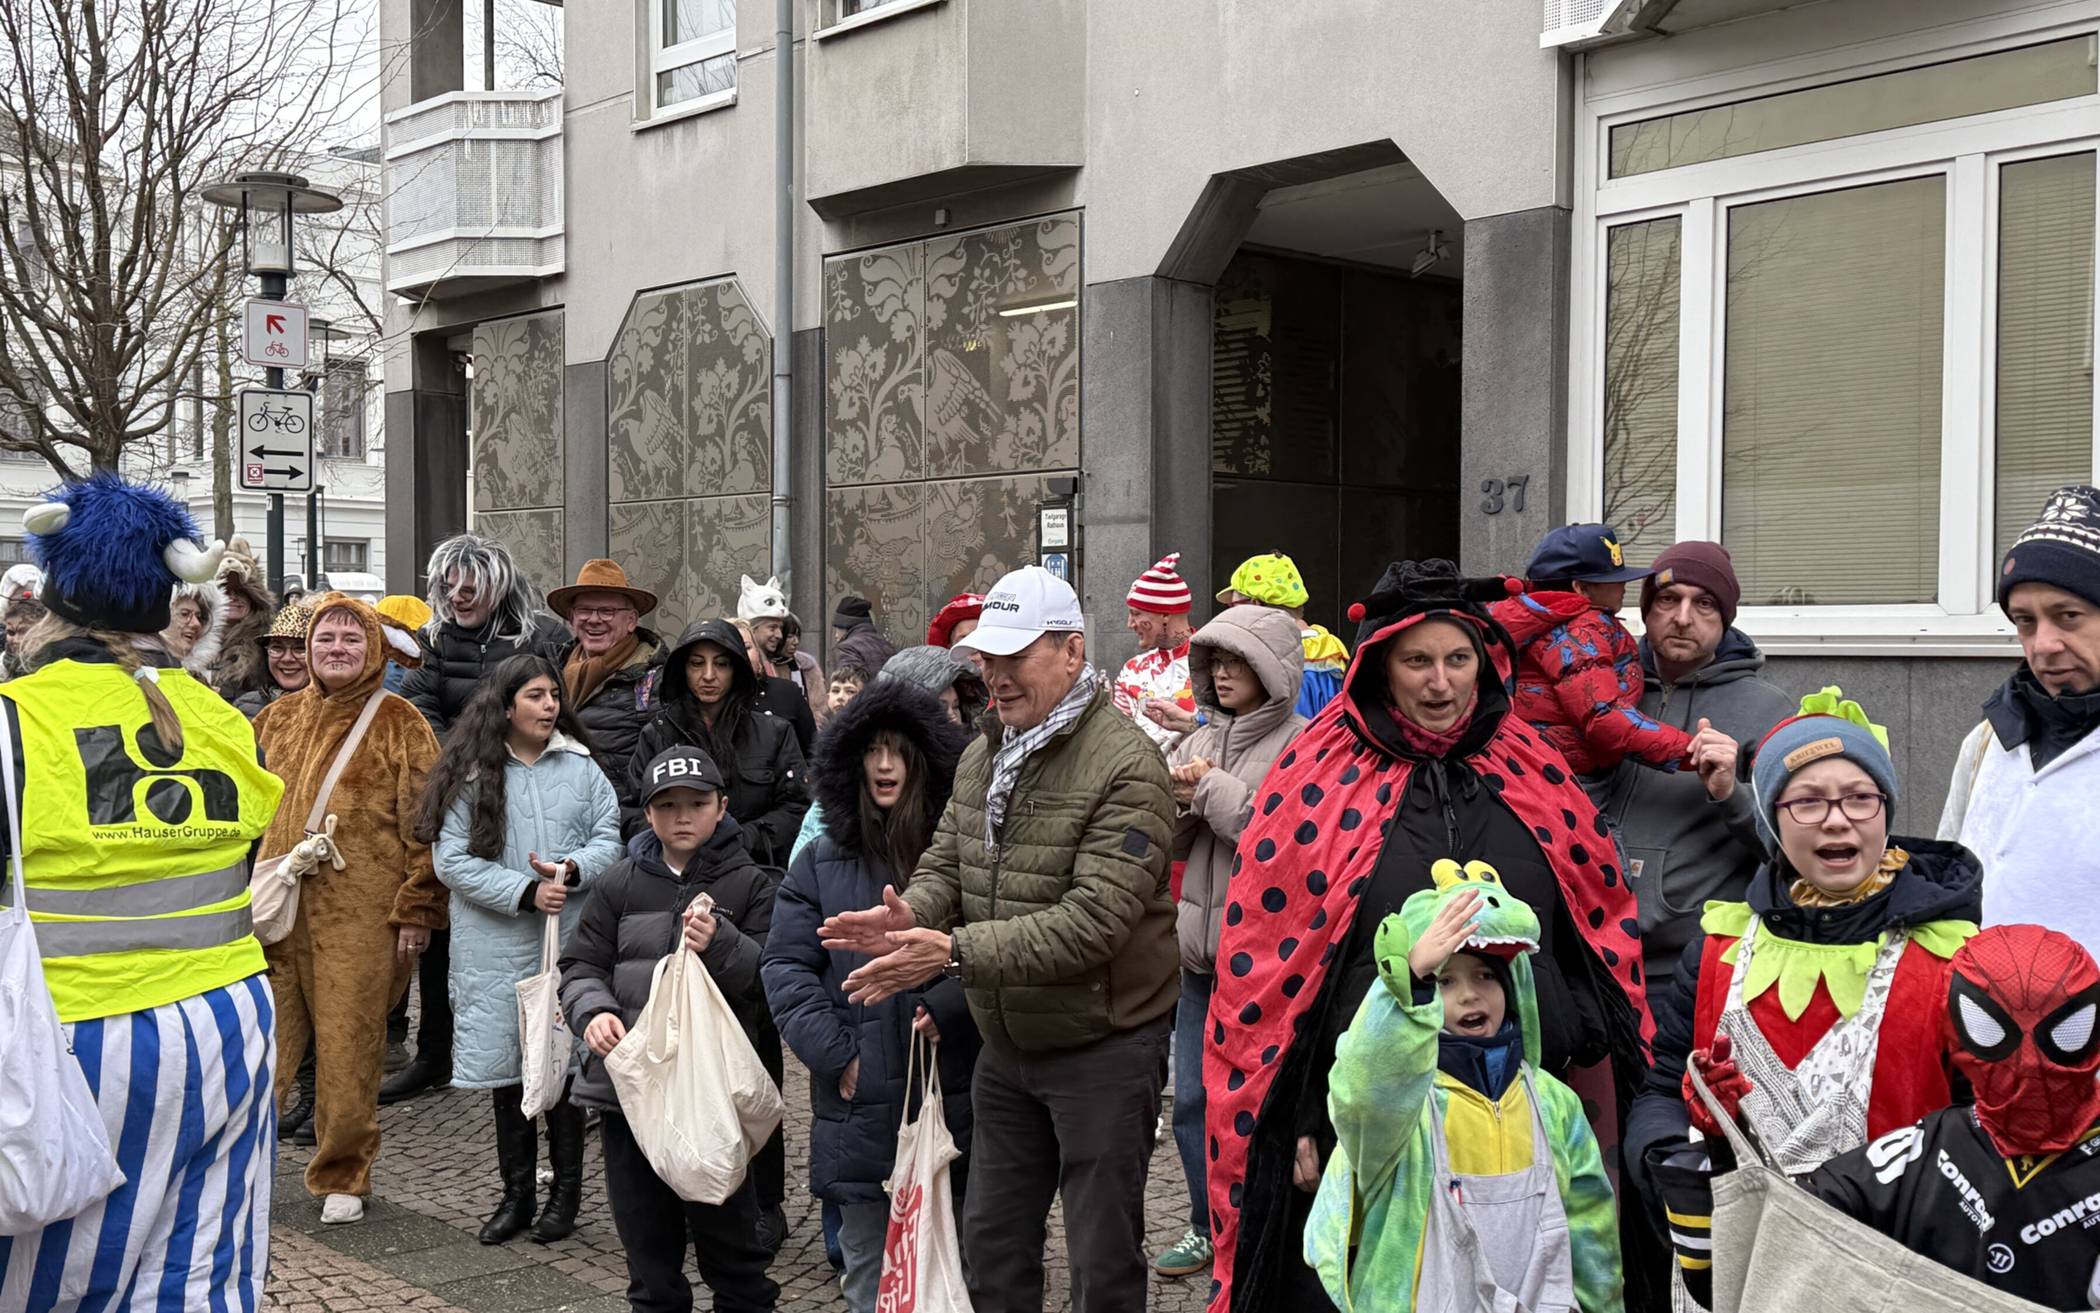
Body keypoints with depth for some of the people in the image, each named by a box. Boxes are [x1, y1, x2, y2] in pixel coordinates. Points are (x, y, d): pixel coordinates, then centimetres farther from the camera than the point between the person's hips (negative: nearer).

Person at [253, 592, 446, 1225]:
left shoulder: (400, 723, 0)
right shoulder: (278, 717, 14)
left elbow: (424, 822, -3)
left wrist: (416, 908, -7)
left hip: (361, 912, -4)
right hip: (276, 905, 4)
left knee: (348, 1048, 2)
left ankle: (342, 1177, 18)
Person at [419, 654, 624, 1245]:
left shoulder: (580, 766, 4)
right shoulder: (472, 773, -1)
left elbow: (609, 839, 5)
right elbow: (451, 860, -6)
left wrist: (571, 868, -15)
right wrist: (525, 892, -14)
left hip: (569, 940, 1)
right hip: (496, 947, 0)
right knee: (507, 1067, 8)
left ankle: (566, 1192, 18)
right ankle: (516, 1195, 20)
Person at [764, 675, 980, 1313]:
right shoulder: (820, 861, 6)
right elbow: (785, 965, 3)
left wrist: (946, 1008, -18)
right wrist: (833, 1050, -7)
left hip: (955, 1100, -2)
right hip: (859, 1110, 2)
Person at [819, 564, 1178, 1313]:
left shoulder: (1125, 766, -20)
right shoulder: (983, 757, 7)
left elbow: (1092, 921, -27)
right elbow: (944, 864, 8)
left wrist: (958, 952, -32)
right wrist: (911, 915, -16)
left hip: (1102, 1048, -7)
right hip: (1006, 1048, 7)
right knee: (992, 1247, 19)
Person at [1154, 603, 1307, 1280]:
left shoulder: (1301, 745, -10)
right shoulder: (1201, 741, 10)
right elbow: (1172, 841, 10)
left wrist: (1212, 788, -14)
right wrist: (1177, 799, -11)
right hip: (1203, 947, 7)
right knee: (1193, 1100, 14)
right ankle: (1208, 1227, 31)